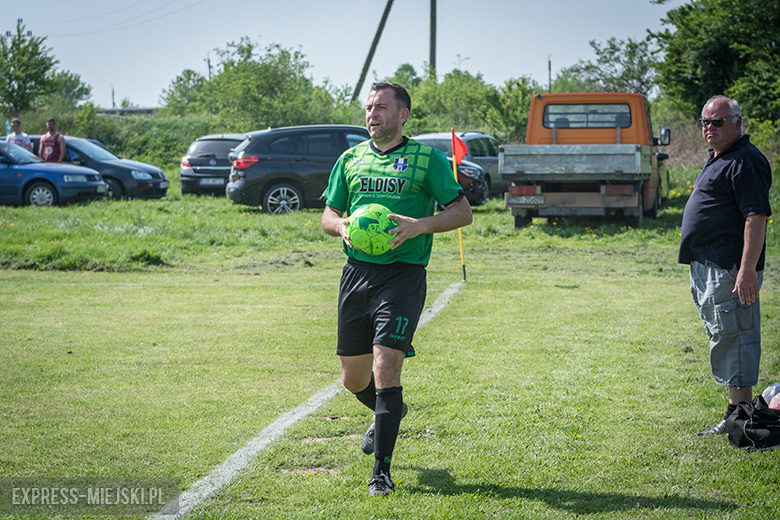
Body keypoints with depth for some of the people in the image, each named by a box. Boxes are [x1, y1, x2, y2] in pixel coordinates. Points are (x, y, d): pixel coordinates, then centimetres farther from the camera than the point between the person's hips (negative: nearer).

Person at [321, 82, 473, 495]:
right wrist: (341, 225, -4)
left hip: (403, 274, -5)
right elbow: (328, 215, 20)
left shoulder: (426, 158, 1)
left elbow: (462, 212, 0)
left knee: (385, 367, -17)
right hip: (356, 274, 5)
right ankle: (388, 414, 45)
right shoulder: (351, 159, 14)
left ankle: (381, 470, -10)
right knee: (353, 379, 11)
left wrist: (420, 225, -16)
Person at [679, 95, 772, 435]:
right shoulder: (718, 159, 19)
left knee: (732, 336, -8)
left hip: (730, 268, -11)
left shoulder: (745, 161, -13)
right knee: (724, 336, 14)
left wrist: (747, 269, -27)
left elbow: (756, 217, -21)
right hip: (706, 267, 11)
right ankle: (737, 410, 21)